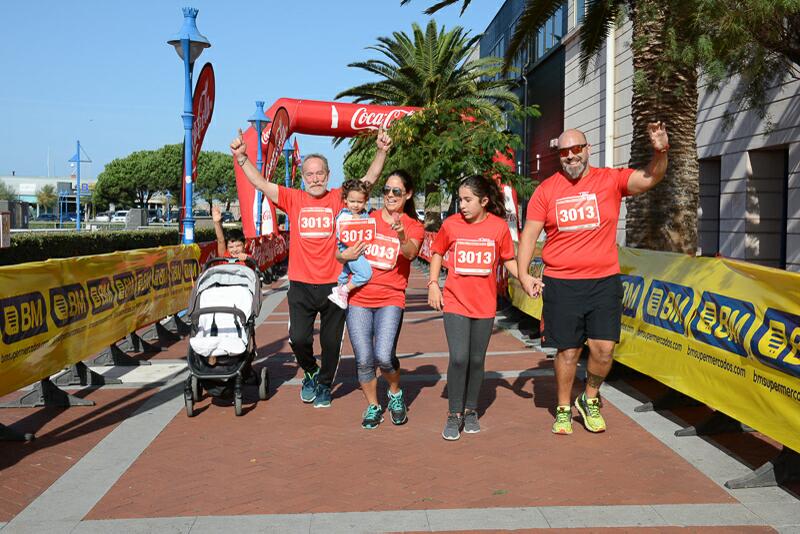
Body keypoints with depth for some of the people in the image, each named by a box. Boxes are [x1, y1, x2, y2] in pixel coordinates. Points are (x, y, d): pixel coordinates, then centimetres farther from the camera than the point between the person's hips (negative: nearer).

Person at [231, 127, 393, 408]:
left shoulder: (339, 198, 1)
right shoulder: (294, 199, 2)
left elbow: (369, 179, -4)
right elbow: (261, 183, -4)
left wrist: (382, 152, -17)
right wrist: (242, 157, -16)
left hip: (333, 284, 0)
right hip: (301, 285, 0)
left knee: (331, 341, 12)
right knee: (298, 338, -1)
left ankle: (324, 384, 34)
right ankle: (310, 372, 31)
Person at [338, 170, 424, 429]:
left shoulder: (413, 226, 3)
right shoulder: (366, 219, 8)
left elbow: (410, 253, -19)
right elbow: (341, 252, 13)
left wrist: (402, 237, -41)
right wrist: (345, 255, -11)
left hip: (391, 299, -2)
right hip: (359, 298, 2)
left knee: (383, 356, -17)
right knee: (363, 359, -2)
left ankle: (395, 393, 14)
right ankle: (373, 407, 21)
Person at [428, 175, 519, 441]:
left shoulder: (499, 226, -4)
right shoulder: (451, 224, -3)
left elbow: (508, 259, 7)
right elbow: (437, 252, 11)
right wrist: (433, 284, 2)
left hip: (485, 304, 1)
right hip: (455, 302, -1)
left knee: (477, 360, 10)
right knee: (458, 358, -10)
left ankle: (470, 411, 28)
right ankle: (454, 414, 6)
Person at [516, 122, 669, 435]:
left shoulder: (610, 180, 2)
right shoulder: (547, 190, 3)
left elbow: (649, 178, -11)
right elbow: (529, 233, 3)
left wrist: (660, 151, -32)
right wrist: (523, 273, -6)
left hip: (604, 282, 0)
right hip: (560, 284, 0)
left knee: (604, 349, -3)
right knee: (567, 351, 7)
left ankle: (589, 400, 25)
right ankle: (563, 410, 27)